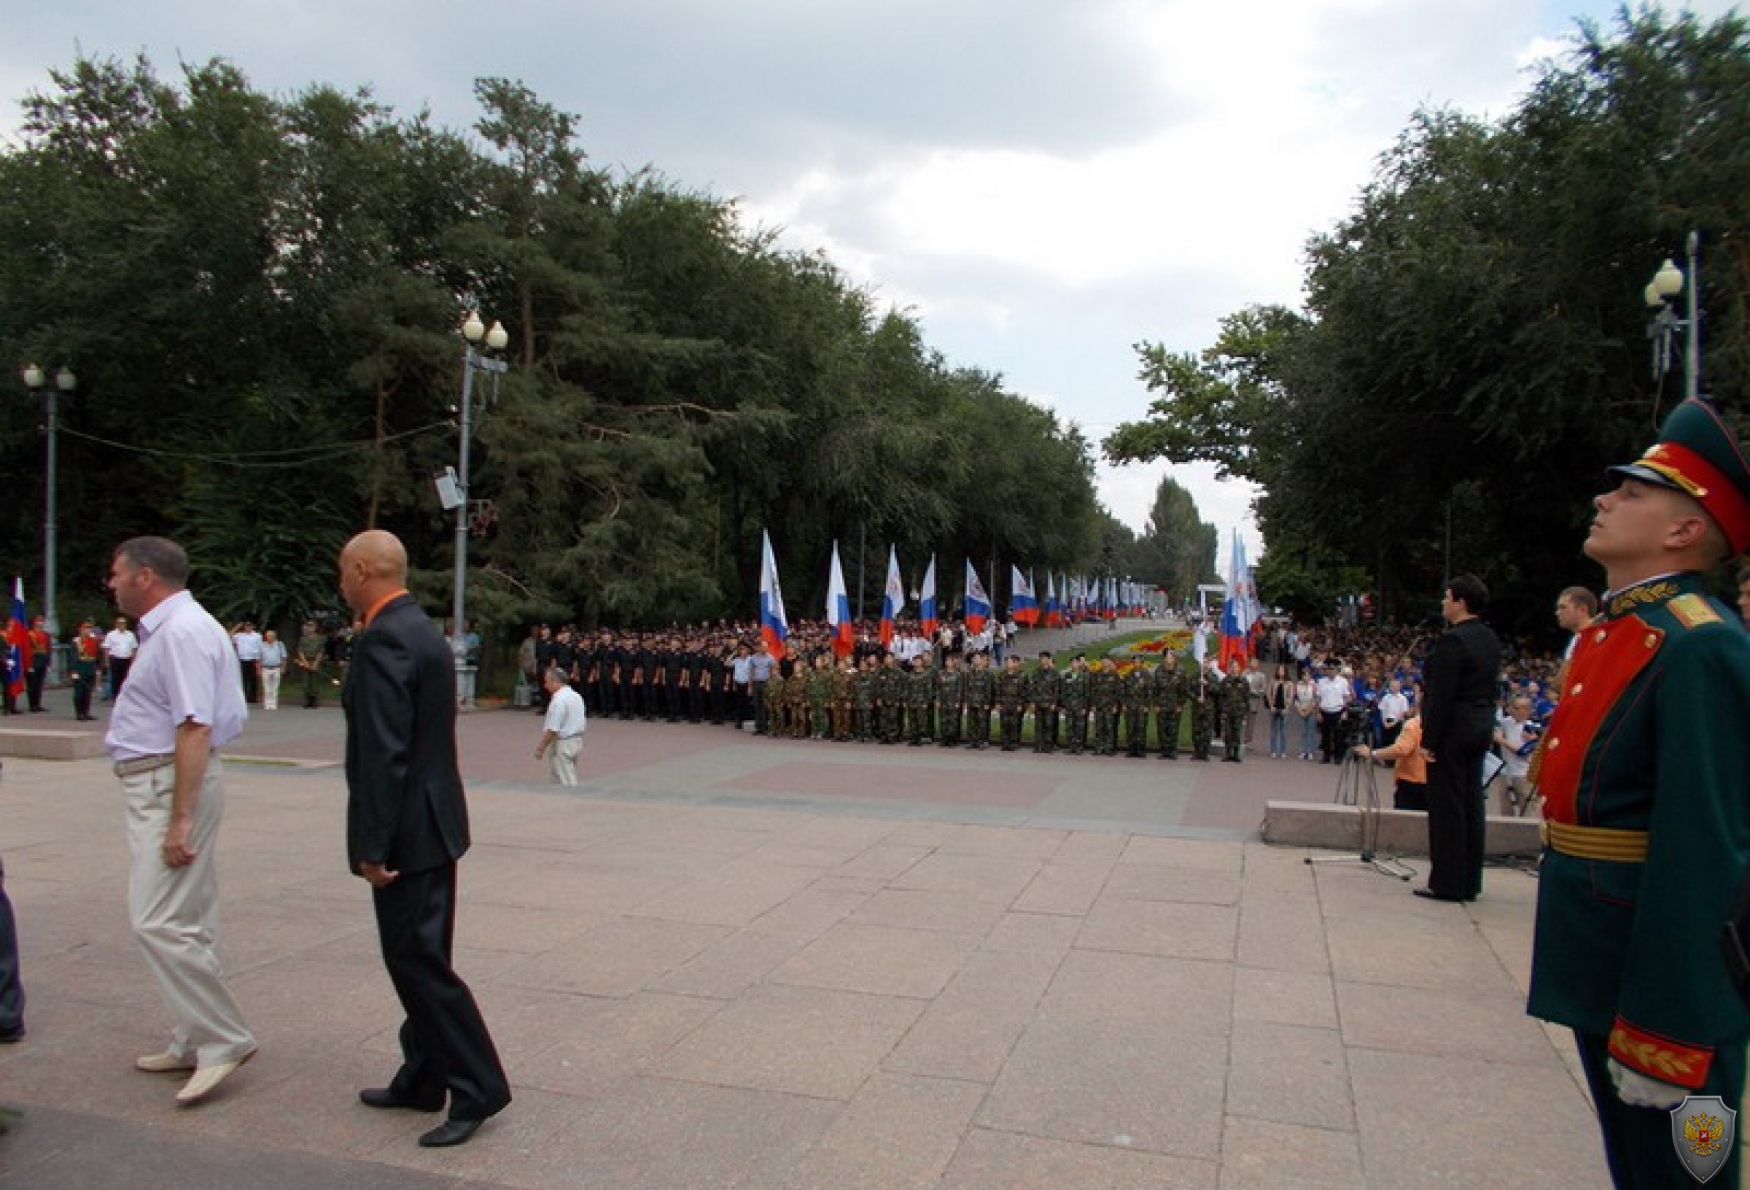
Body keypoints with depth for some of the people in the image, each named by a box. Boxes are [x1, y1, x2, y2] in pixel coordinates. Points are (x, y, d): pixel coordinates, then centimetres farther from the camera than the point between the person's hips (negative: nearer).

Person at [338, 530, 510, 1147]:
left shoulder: (382, 640, -19)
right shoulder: (422, 631, 12)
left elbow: (384, 753, -23)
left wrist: (372, 845, -19)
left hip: (406, 830, -10)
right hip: (434, 821, 10)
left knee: (418, 960, -2)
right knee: (420, 957, 17)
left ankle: (477, 1089, 6)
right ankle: (421, 1079, 30)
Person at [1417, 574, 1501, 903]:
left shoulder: (1453, 640, -18)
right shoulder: (1490, 639, 10)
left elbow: (1441, 695, -20)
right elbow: (1489, 688, 14)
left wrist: (1428, 740, -16)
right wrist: (1484, 722, 19)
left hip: (1453, 729, -9)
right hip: (1481, 727, 9)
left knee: (1446, 805, -2)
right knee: (1471, 804, 12)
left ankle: (1447, 883, 3)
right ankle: (1469, 882, 18)